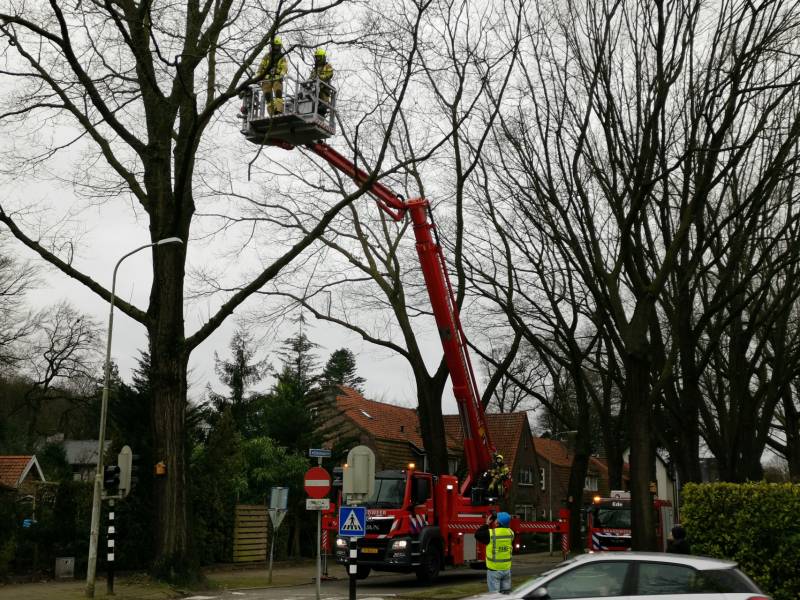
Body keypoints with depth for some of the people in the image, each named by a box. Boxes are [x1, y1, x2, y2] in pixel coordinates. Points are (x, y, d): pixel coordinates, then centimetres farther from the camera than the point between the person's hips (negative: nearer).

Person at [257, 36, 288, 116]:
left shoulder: (282, 57, 8)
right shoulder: (266, 56, 12)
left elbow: (284, 68, -8)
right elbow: (261, 67, 8)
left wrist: (281, 75, -29)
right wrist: (257, 77, -6)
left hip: (277, 79, -2)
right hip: (266, 79, 2)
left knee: (278, 94, -23)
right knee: (268, 97, -7)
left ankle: (279, 112, -33)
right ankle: (272, 114, -6)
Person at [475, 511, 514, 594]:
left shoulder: (490, 533, -19)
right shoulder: (510, 532, -4)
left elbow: (477, 534, -3)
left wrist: (486, 524, 5)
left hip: (494, 569, -4)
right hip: (507, 569, 5)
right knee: (506, 593, 14)